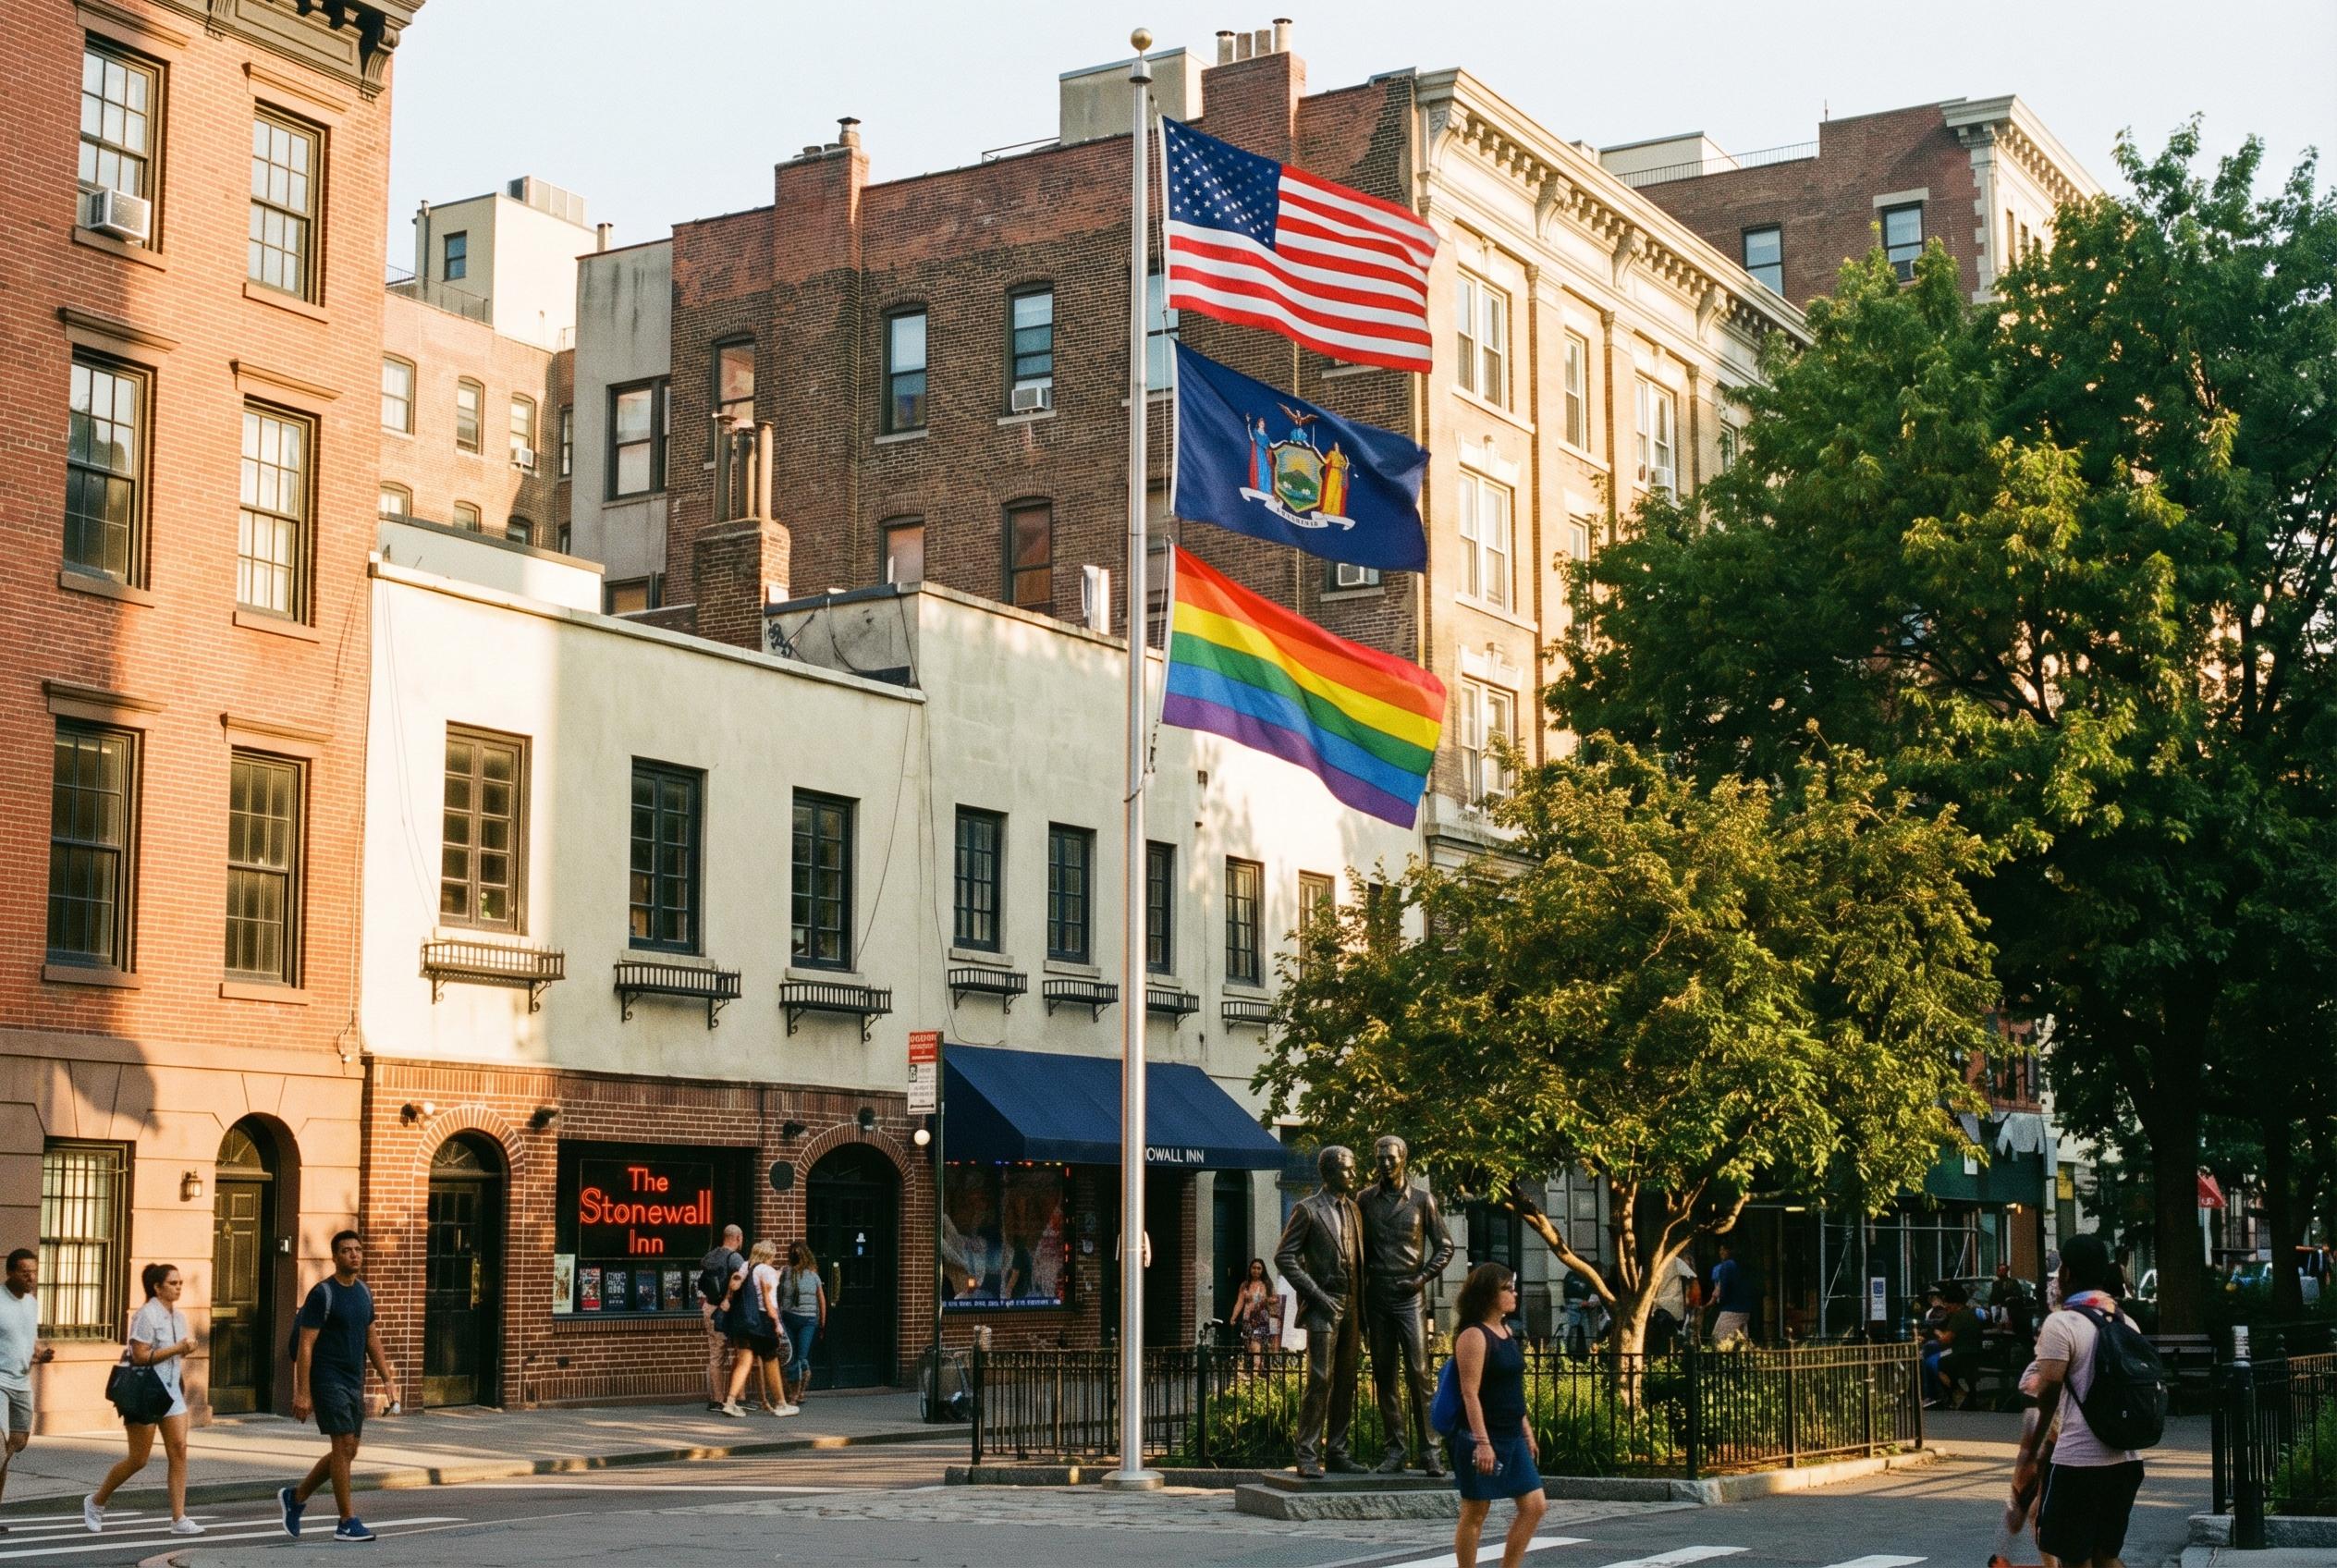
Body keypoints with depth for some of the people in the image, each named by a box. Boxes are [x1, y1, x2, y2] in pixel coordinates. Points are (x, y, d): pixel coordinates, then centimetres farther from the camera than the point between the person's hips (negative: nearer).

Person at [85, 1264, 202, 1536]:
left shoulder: (177, 1317, 12)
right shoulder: (147, 1315, -13)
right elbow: (140, 1356, -20)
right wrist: (177, 1349, -19)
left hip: (171, 1391, 7)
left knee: (179, 1450, -5)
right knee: (138, 1459, 0)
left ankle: (179, 1519, -5)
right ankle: (96, 1502, 22)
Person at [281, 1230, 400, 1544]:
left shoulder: (363, 1292, 11)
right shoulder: (322, 1294, -12)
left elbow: (371, 1338, 18)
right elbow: (305, 1346, -14)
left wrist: (387, 1379, 12)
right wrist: (302, 1393, -18)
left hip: (354, 1382, 8)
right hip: (328, 1380, -8)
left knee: (348, 1451, 10)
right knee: (344, 1445, -11)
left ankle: (295, 1497, 28)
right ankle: (347, 1523, -4)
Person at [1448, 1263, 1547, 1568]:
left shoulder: (1505, 1331, 13)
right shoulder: (1473, 1336, -14)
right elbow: (1470, 1394, -19)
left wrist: (1527, 1433, 20)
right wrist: (1483, 1443, -24)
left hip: (1512, 1438, 9)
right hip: (1482, 1439, -9)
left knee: (1534, 1506, 5)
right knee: (1475, 1512, 1)